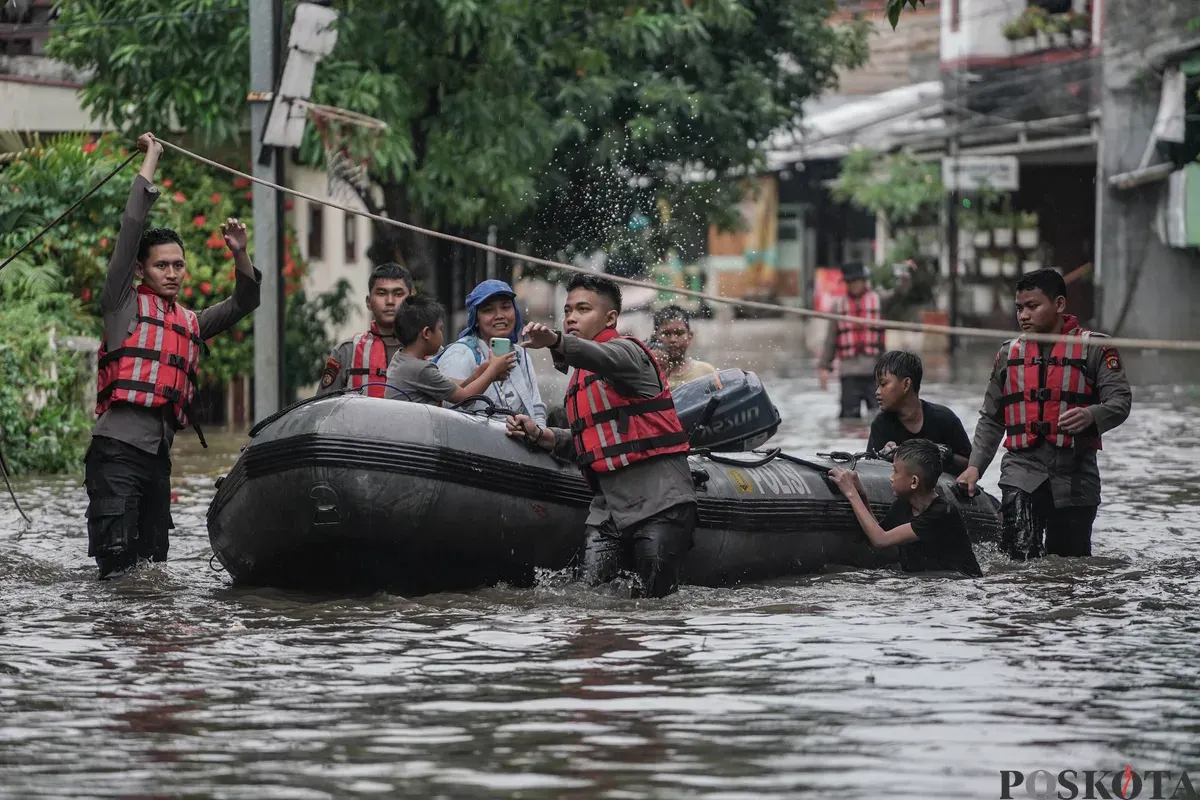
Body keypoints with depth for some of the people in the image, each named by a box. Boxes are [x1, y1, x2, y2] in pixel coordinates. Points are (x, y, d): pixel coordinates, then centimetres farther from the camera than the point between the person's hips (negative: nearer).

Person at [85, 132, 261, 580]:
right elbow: (131, 231, 1)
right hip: (119, 447, -7)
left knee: (152, 566, 8)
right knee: (116, 557, -16)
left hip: (158, 455, 7)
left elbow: (243, 304, 28)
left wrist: (240, 256, 9)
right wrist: (150, 162, 4)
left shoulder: (190, 325, 24)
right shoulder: (125, 305, 6)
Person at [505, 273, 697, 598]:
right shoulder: (581, 380, 25)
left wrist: (555, 342, -48)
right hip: (609, 506, 8)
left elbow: (604, 358, -28)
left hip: (658, 501, -8)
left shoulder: (626, 350, -3)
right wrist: (540, 436, 10)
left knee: (653, 597, -8)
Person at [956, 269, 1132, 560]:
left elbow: (1120, 400, -7)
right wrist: (975, 466, 8)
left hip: (1075, 473, -1)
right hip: (1023, 468, 1)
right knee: (1019, 554, -21)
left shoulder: (1094, 348, 2)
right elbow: (991, 419, 19)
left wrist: (1091, 416, -28)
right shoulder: (1009, 353, 15)